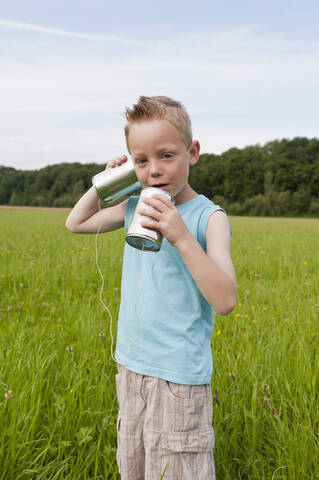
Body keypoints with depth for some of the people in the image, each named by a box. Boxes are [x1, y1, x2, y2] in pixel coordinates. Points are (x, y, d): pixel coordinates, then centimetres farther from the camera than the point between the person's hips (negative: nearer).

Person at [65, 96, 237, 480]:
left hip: (180, 375, -6)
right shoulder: (135, 208, 4)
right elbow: (75, 223, 19)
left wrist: (181, 238, -32)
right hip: (131, 365, 6)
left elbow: (225, 301, -22)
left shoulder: (209, 217, -13)